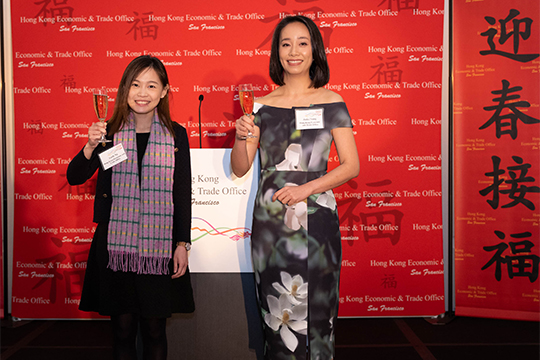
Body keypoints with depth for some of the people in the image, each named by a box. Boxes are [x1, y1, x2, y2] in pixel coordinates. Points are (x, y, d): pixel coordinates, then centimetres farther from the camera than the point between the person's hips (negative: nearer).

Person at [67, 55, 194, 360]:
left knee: (155, 329, 8)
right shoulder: (110, 133, 2)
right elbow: (75, 178, -2)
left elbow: (182, 194, 3)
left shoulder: (176, 135, 1)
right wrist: (91, 147, -20)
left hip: (159, 245, 0)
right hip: (117, 243, 1)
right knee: (123, 327, 8)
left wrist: (183, 244, -1)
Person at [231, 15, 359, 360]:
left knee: (315, 310, 3)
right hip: (269, 219, 2)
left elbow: (351, 165, -1)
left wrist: (306, 188, -13)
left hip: (316, 218, -1)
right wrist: (241, 137, -13)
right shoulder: (263, 106, 6)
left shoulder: (331, 102, 2)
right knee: (276, 312, 7)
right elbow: (240, 169, 7)